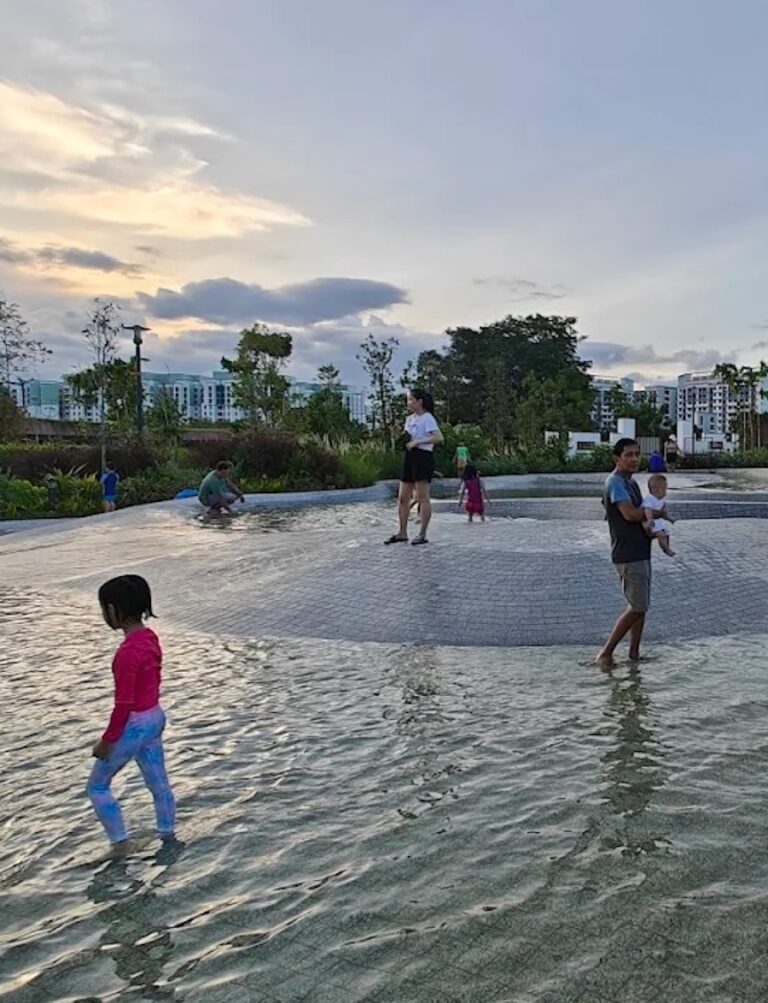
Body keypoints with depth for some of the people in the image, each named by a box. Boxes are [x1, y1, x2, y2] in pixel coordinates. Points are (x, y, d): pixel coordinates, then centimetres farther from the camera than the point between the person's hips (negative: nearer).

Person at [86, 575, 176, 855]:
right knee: (158, 780, 22)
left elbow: (124, 703, -23)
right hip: (155, 717, 8)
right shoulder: (150, 638, -1)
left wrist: (107, 740, -13)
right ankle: (167, 831, 36)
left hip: (134, 725, -8)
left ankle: (120, 841, 18)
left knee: (97, 785, 12)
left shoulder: (127, 652, -27)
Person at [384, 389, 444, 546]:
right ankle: (402, 533, 14)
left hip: (423, 457, -9)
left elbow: (439, 438, -21)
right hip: (409, 458, 9)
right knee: (403, 497, 7)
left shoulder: (427, 418, -8)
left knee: (422, 497, -5)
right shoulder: (409, 419, 17)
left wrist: (416, 442, -22)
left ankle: (422, 534, 0)